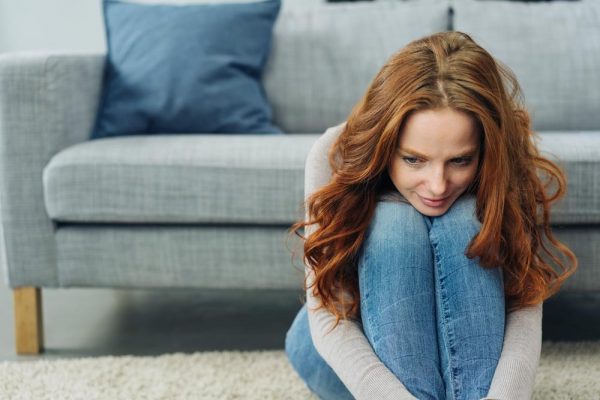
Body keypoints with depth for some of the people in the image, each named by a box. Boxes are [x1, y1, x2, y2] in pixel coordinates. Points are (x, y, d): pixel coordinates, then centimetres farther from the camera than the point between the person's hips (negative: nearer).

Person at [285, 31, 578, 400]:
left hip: (465, 350, 1)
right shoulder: (335, 157, -26)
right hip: (342, 352, -1)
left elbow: (524, 313, -29)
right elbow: (329, 322, -30)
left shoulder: (513, 173, -22)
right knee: (394, 221, -31)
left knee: (463, 219, -29)